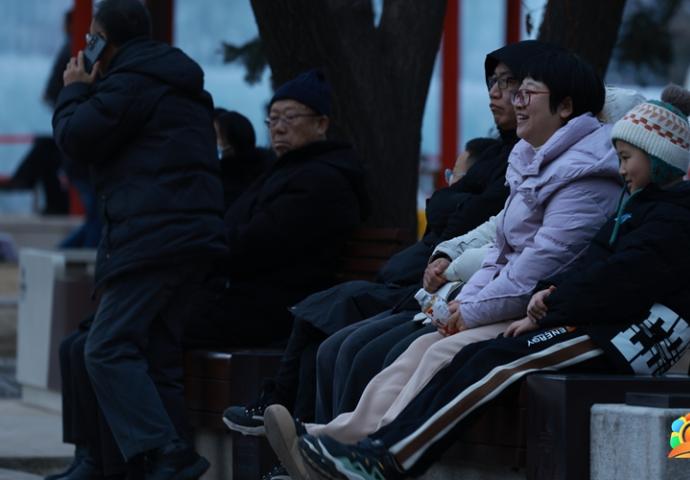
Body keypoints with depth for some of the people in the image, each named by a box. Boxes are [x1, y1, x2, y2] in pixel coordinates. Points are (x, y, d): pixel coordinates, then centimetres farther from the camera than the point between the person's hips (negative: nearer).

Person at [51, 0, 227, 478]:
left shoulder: (131, 82, -6)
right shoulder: (184, 86, 26)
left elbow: (75, 137, -7)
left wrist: (75, 90, 11)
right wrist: (90, 92, 30)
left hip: (151, 238, -10)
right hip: (198, 236, 10)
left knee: (108, 350, -13)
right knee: (160, 358, 9)